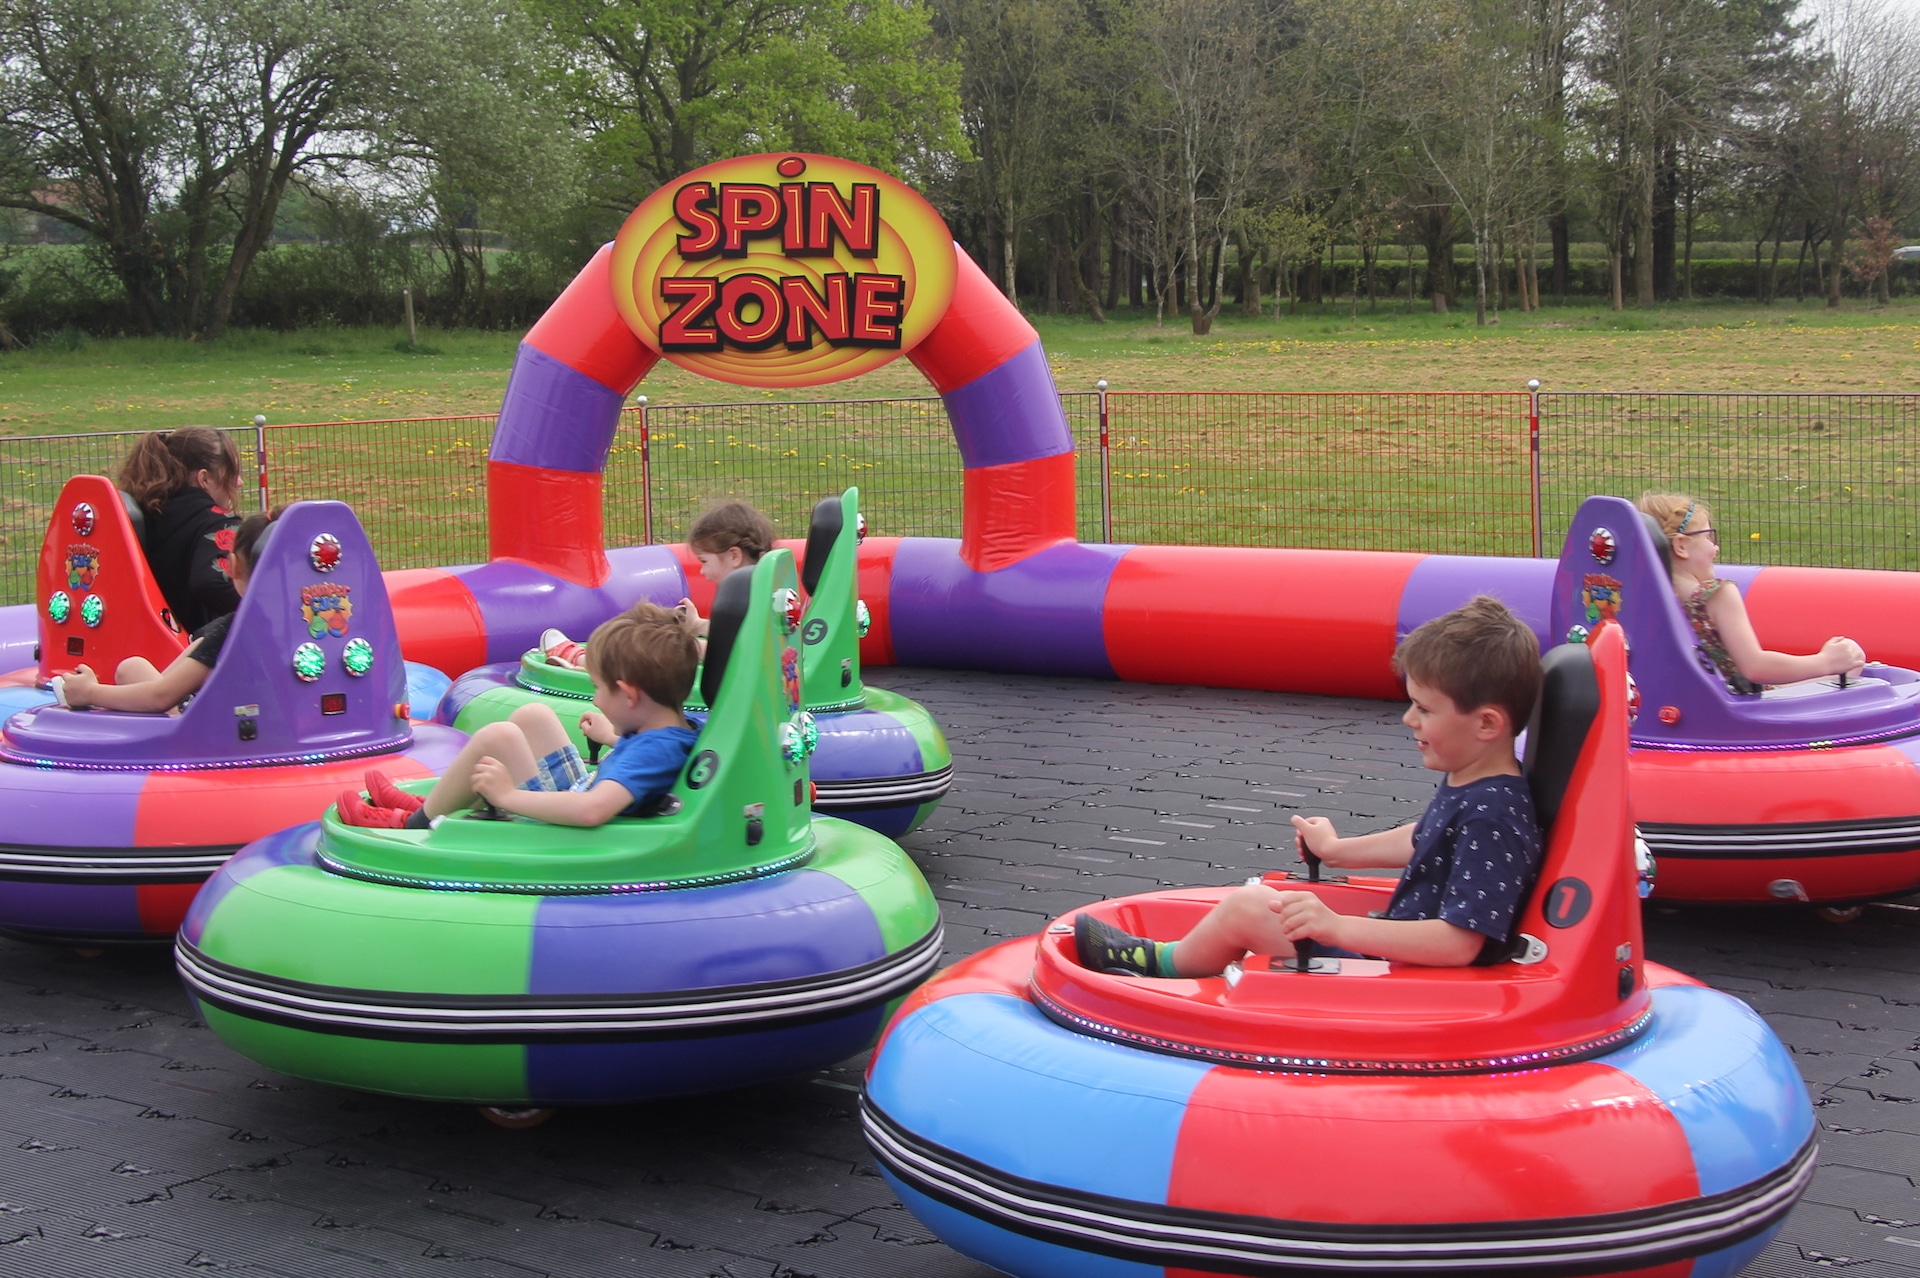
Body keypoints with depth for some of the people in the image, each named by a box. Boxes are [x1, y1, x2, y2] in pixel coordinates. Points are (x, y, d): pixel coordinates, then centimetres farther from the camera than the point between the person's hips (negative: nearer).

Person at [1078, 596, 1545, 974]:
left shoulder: (1492, 817, -26)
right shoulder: (1464, 786, 6)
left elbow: (1458, 944, -33)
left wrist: (1337, 927, -36)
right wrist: (1337, 850, 37)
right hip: (1397, 946, 11)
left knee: (1244, 909, -6)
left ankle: (1158, 963, 19)